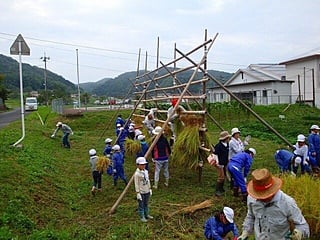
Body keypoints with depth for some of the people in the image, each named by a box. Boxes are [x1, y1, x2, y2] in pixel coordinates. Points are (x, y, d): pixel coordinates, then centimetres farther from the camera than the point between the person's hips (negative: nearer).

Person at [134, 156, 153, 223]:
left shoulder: (146, 172, 2)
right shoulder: (137, 174, -18)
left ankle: (146, 214, 32)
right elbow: (136, 184, -15)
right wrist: (138, 193, -14)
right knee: (141, 205, 5)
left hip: (147, 191, 6)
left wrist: (150, 189, 15)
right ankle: (142, 217, 17)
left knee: (146, 204, 18)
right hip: (141, 192, -6)